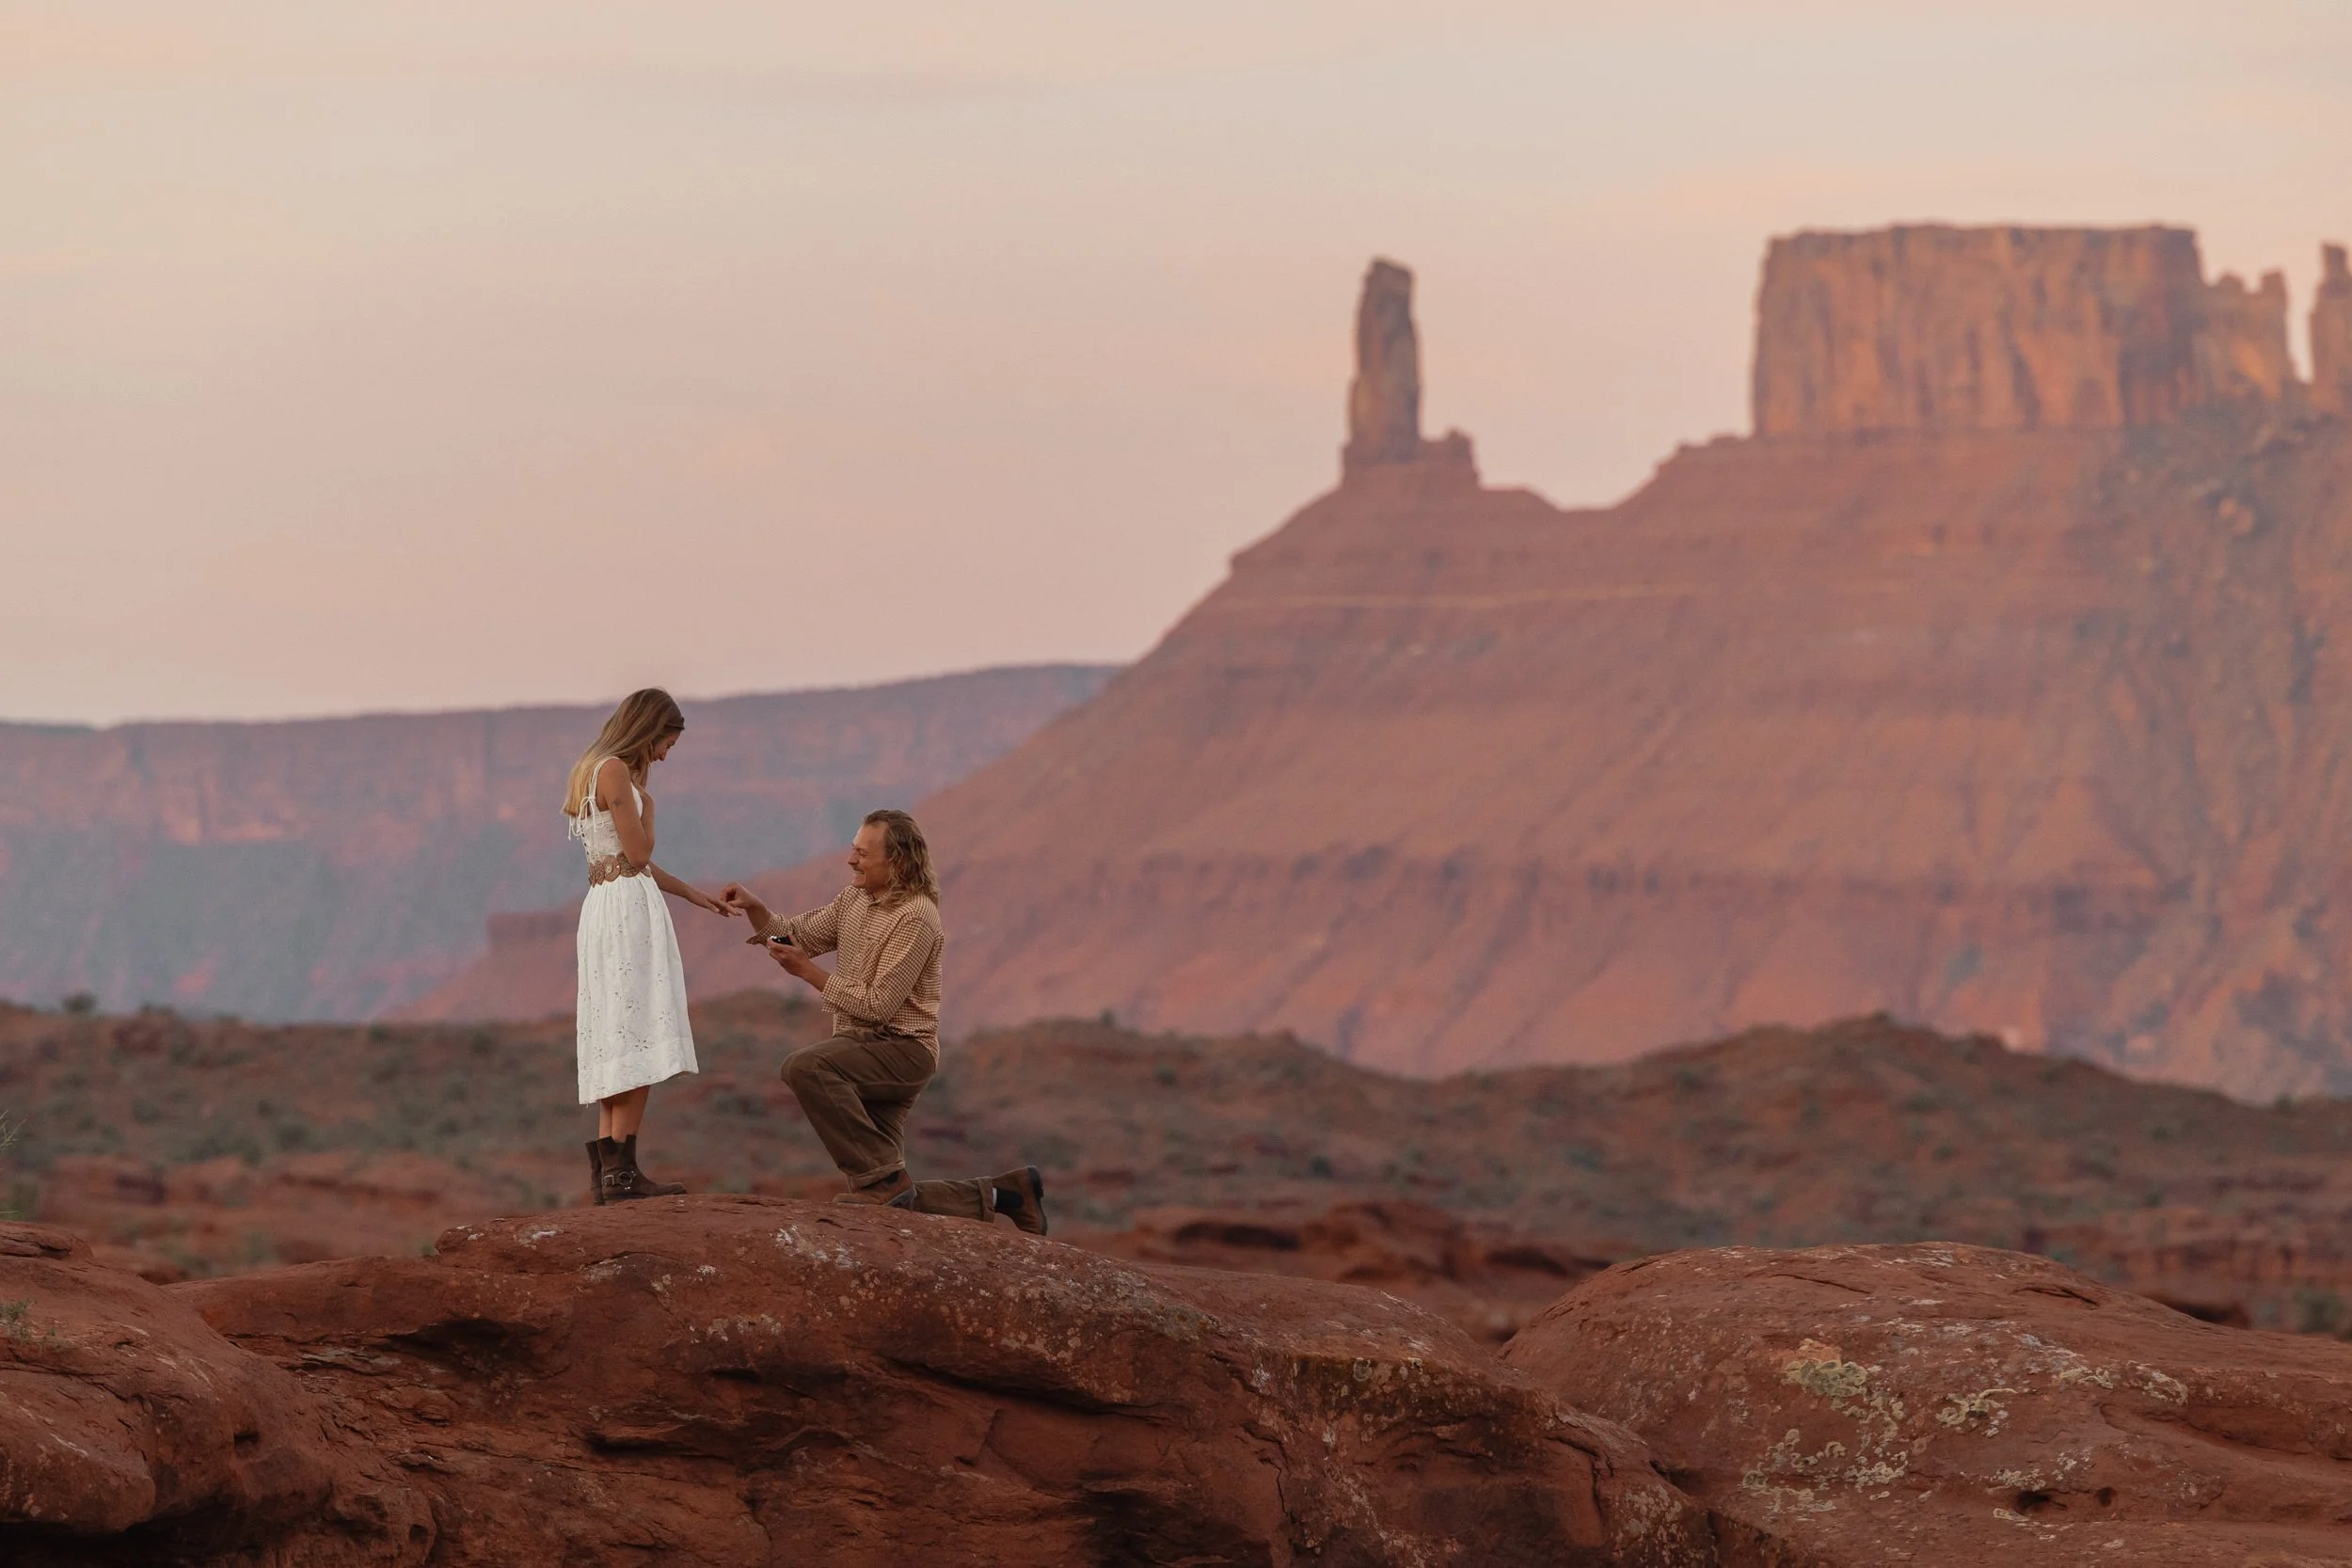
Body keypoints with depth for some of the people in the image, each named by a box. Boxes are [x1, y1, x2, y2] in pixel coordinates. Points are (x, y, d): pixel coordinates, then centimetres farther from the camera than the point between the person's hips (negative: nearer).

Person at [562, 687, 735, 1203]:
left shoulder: (595, 771, 19)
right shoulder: (615, 772, -11)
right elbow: (638, 854, -15)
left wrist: (693, 895, 27)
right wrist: (647, 806, 1)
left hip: (605, 908, 10)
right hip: (629, 908, -10)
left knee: (618, 1045, 10)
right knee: (640, 1043, -12)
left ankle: (606, 1170, 9)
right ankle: (622, 1170, -16)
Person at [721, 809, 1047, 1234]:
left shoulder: (915, 919, -17)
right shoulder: (855, 899, 10)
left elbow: (877, 1005, -21)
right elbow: (797, 936, 15)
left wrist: (809, 971, -19)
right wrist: (754, 908, -2)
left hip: (903, 1050, -8)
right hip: (865, 1052, 8)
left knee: (805, 1068, -35)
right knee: (895, 1201, 3)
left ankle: (881, 1176, -28)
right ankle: (1003, 1193, 18)